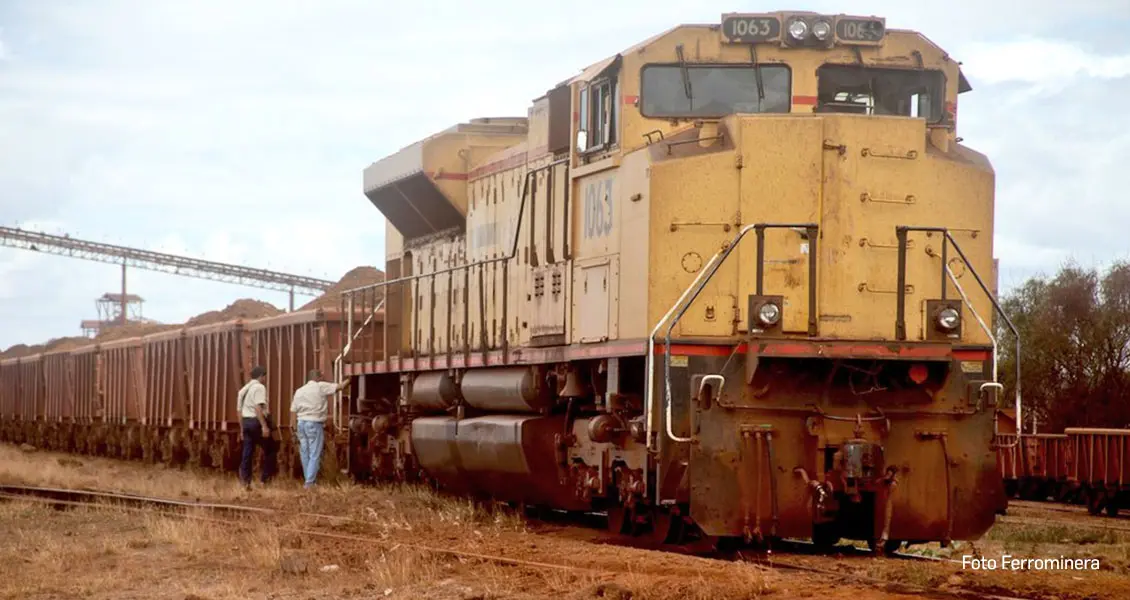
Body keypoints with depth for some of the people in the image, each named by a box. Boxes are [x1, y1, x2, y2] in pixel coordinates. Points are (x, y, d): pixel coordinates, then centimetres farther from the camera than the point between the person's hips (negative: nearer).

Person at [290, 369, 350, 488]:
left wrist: (295, 429, 14)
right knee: (315, 455, -3)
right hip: (314, 424, -6)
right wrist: (349, 380, 14)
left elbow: (293, 411, 10)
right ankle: (310, 482, -8)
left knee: (305, 454, 13)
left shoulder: (299, 391, 12)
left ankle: (309, 480, 21)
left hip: (301, 423, 6)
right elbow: (340, 387, -5)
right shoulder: (321, 387, -5)